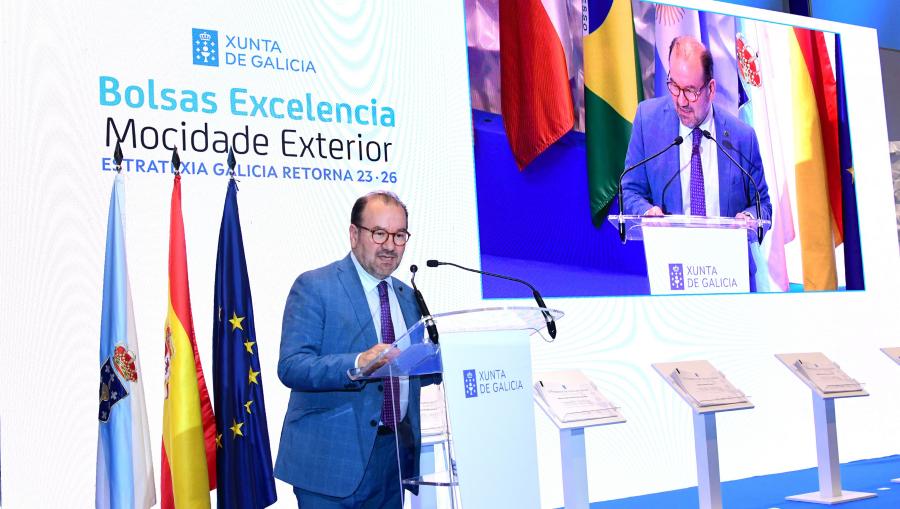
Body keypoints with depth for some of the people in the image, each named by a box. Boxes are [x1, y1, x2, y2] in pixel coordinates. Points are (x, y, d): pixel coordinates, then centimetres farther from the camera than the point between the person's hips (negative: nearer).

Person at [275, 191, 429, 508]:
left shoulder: (408, 297, 13)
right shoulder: (314, 287, -6)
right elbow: (291, 367, -17)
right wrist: (358, 363, -32)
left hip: (395, 455, 6)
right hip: (332, 458, -5)